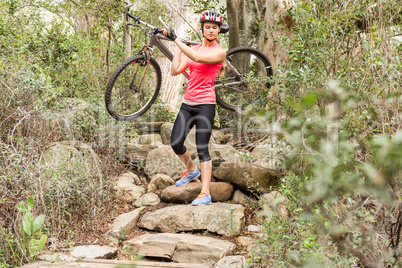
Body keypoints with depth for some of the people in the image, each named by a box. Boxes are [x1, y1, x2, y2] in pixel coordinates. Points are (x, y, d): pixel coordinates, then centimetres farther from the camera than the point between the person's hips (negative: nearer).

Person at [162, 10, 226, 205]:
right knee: (175, 143, 3)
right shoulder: (193, 49, 12)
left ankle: (205, 194, -6)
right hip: (188, 103, 6)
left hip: (205, 104, -6)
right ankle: (191, 170, 32)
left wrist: (176, 40, -21)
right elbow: (175, 70, 4)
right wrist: (177, 46, 3)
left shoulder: (219, 52, -5)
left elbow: (198, 58, -24)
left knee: (202, 149, -9)